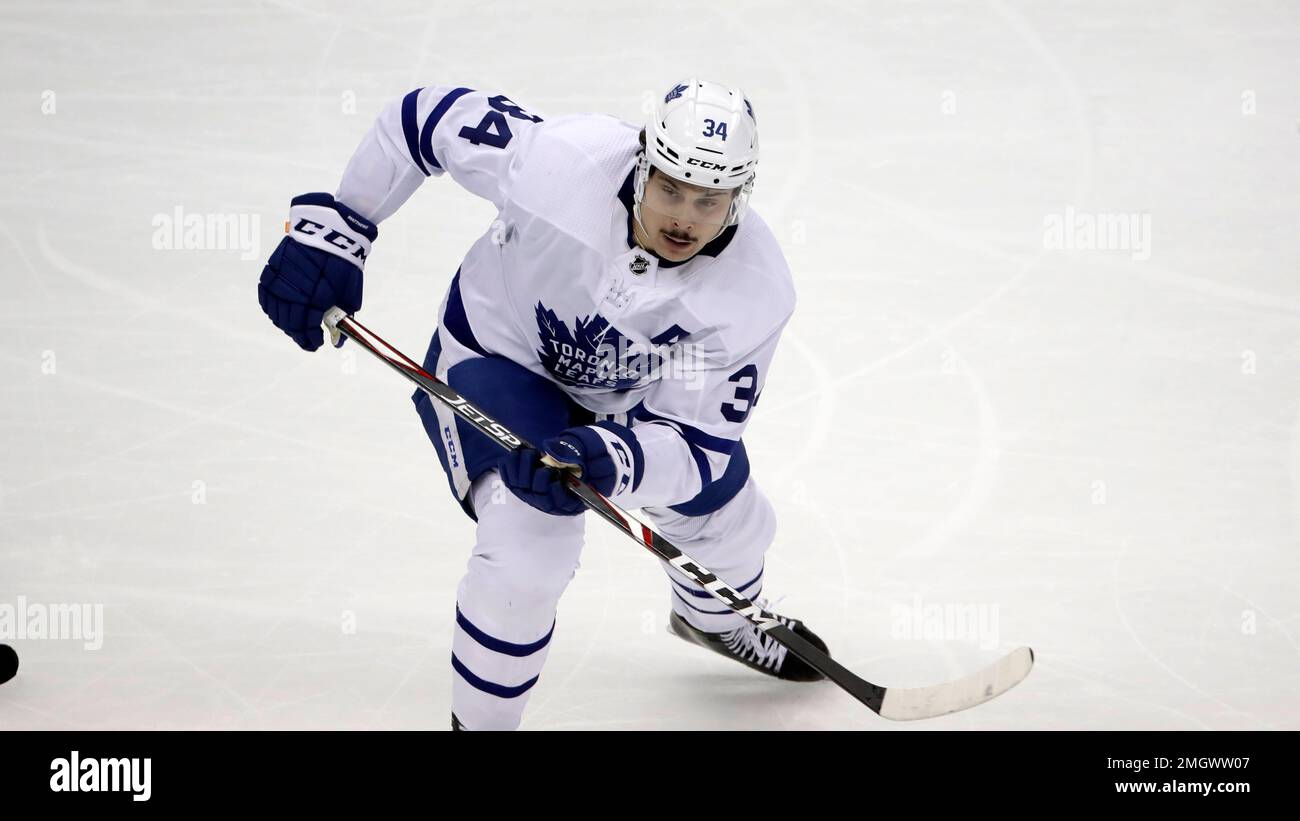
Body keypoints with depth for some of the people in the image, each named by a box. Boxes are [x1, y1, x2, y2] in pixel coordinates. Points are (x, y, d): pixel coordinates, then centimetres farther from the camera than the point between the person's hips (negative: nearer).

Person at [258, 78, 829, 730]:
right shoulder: (559, 162, -37)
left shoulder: (754, 290, -31)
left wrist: (614, 460, -52)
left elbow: (698, 442, -31)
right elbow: (425, 116, -22)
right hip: (499, 354, -4)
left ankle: (714, 618, 59)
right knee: (529, 547, -25)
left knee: (731, 521, 19)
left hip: (639, 392, 4)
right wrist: (333, 225, -21)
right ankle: (480, 721, 2)